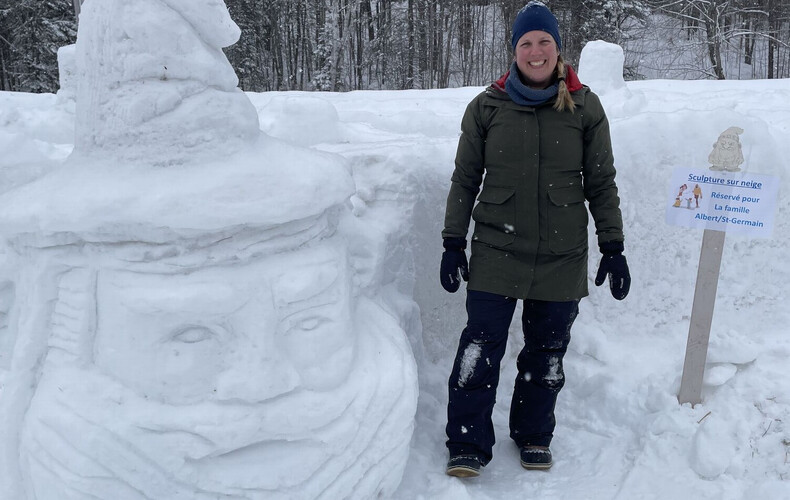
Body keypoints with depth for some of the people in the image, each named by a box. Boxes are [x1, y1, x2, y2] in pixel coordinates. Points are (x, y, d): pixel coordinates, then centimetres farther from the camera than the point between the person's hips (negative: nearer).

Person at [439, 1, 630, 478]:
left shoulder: (585, 107, 1)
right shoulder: (487, 107, 0)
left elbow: (602, 184, 5)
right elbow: (465, 180, 5)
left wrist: (613, 249, 3)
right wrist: (453, 244, 2)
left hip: (563, 256, 1)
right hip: (497, 251, -1)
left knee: (547, 351, 11)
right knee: (480, 348, -4)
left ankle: (534, 436, 31)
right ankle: (468, 446, 10)